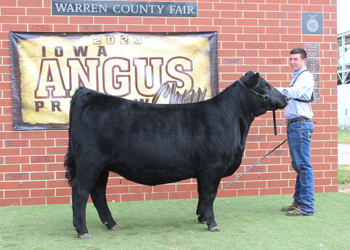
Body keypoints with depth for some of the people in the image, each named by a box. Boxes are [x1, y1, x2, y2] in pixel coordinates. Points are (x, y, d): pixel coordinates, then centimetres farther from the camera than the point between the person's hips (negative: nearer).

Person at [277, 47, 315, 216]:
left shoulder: (305, 76, -10)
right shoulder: (296, 77, 21)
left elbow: (294, 92, -29)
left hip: (301, 124, -10)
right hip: (293, 125, 10)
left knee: (303, 165, -9)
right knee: (298, 165, 13)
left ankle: (307, 206, -7)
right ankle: (298, 202, 19)